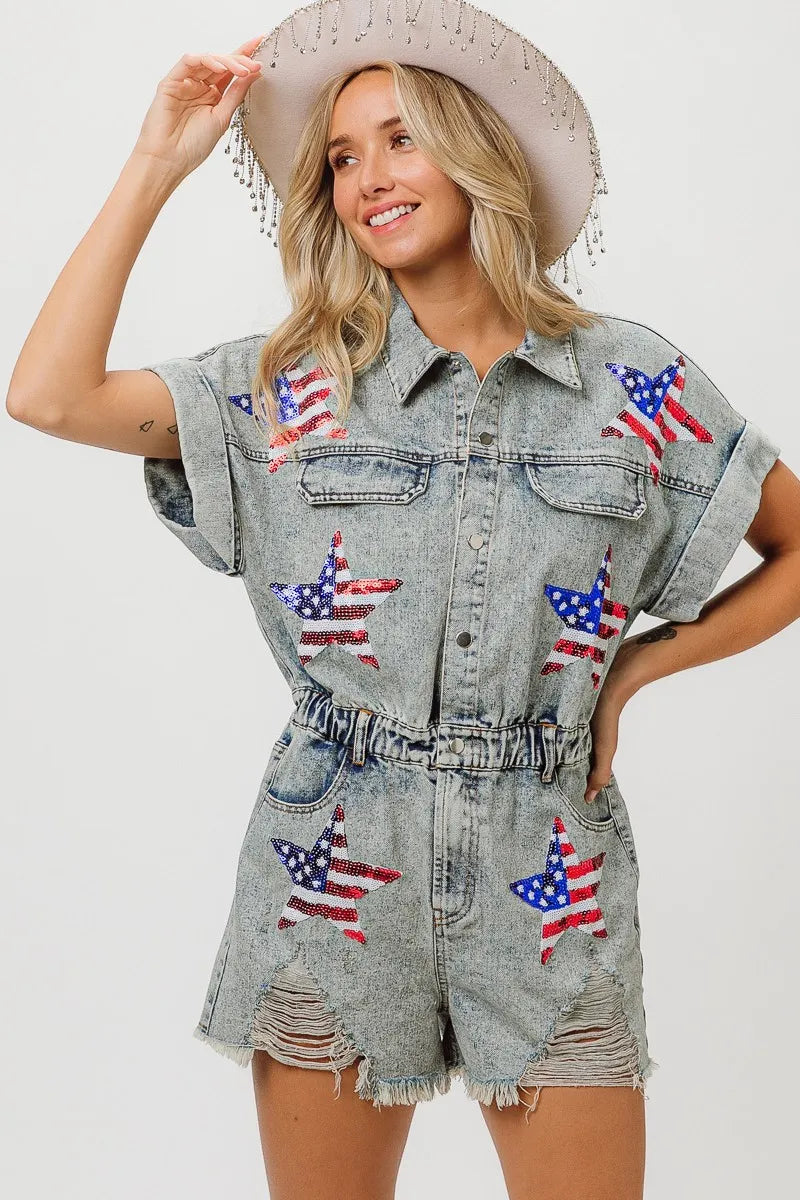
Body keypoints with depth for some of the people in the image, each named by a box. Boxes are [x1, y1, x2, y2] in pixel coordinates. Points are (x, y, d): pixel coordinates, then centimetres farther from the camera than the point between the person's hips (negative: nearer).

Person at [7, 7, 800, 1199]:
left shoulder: (632, 382, 1)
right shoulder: (294, 384, 2)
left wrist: (637, 665, 0)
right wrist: (157, 164, -4)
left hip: (548, 887, 0)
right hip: (335, 880, 1)